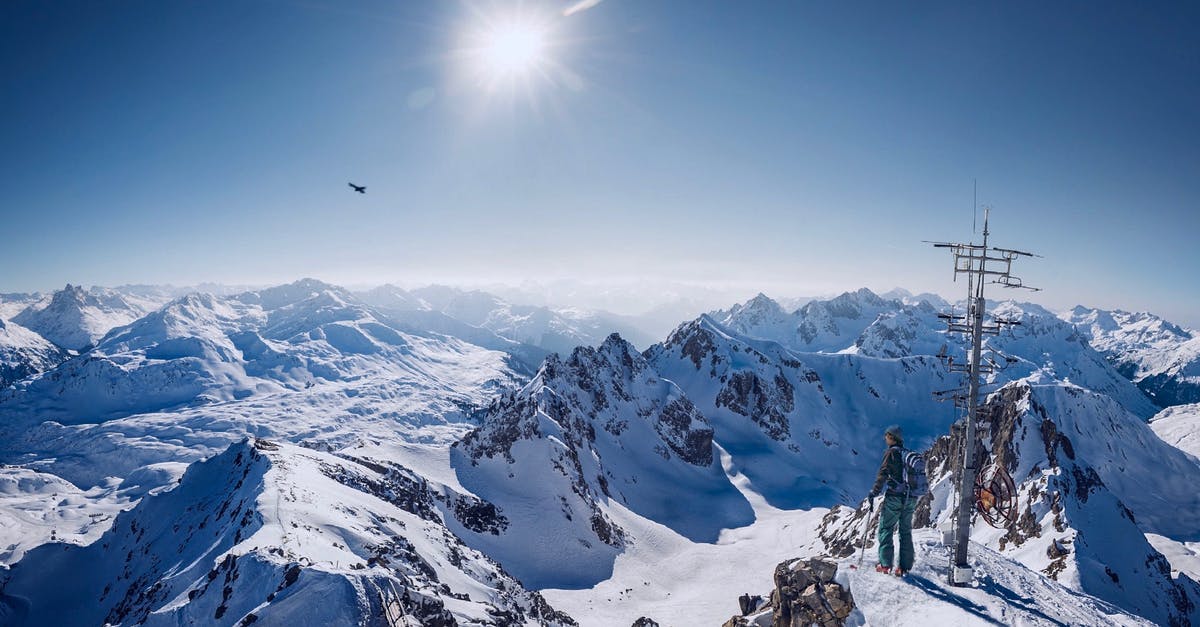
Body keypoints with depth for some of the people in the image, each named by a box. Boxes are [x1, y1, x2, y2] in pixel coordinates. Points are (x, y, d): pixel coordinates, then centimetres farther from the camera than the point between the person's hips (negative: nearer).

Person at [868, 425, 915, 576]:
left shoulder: (891, 453, -7)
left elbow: (883, 474, -14)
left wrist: (874, 492, -9)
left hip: (894, 497, -6)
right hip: (910, 499, 6)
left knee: (885, 529, 1)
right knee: (906, 531, 11)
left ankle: (885, 564, -2)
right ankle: (905, 566, 11)